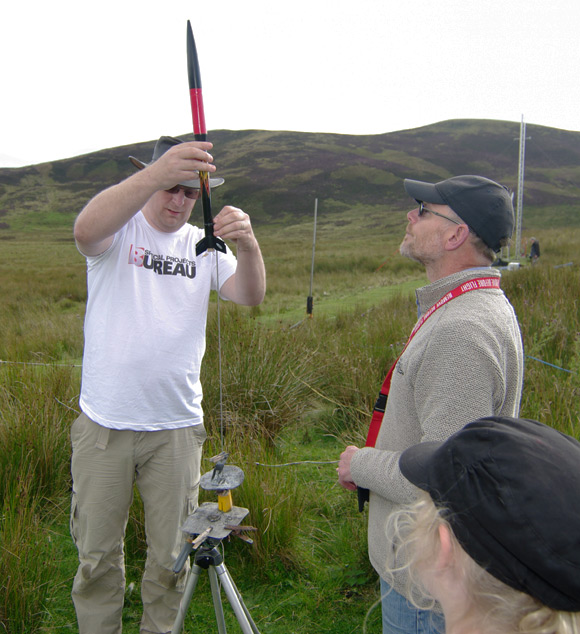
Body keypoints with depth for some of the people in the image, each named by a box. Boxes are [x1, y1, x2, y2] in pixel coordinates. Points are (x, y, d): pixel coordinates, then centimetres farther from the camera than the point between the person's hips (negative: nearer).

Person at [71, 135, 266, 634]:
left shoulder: (204, 246, 4)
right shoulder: (118, 228, -4)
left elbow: (250, 296, -12)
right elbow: (86, 229, -29)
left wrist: (247, 245, -34)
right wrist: (156, 174, -45)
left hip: (177, 428, 2)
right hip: (104, 424, -1)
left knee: (170, 557, 14)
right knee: (97, 553, 13)